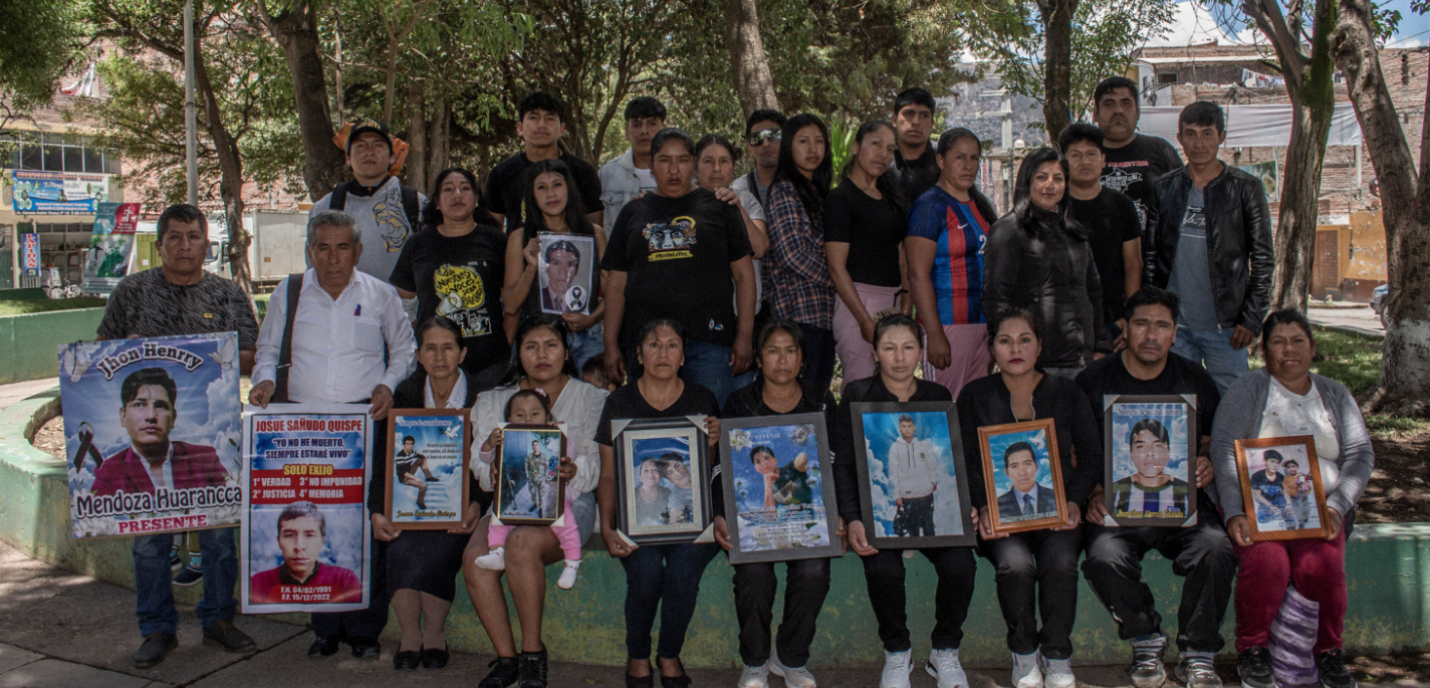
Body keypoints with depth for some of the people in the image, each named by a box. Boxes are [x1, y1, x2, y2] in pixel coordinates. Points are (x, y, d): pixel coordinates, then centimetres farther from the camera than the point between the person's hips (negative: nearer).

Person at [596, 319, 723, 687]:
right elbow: (608, 474, 8)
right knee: (646, 571, -28)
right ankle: (637, 656, -1)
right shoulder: (620, 402, 7)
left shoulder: (702, 400, 8)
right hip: (636, 514, 0)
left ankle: (670, 656, 0)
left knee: (683, 571, -28)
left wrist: (713, 445, -11)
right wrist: (606, 528, -5)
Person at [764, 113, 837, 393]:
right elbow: (793, 254, -14)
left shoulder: (819, 191, 20)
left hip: (824, 310, 8)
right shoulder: (784, 191, -6)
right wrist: (837, 281, -6)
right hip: (801, 309, -8)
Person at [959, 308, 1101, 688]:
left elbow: (1092, 455, 8)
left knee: (1060, 560, -30)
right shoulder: (975, 396, 8)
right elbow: (968, 462, 3)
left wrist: (1074, 502, -10)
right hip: (1000, 511, 0)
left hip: (1056, 509, 1)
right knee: (1014, 560, -31)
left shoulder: (1066, 392, 10)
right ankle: (1024, 652, -5)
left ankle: (1057, 654, -7)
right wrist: (983, 508, -15)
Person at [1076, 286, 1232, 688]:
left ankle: (1197, 655, -8)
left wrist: (1209, 466, -4)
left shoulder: (1195, 381, 12)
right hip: (1117, 503, -1)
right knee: (1105, 557, -31)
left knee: (1217, 549, -28)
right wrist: (1092, 495, -11)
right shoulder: (1093, 381, 5)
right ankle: (1146, 641, -2)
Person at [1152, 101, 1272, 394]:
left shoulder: (1245, 188, 1)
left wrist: (1252, 320, -6)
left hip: (1224, 326, -2)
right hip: (1173, 325, 2)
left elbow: (1262, 258, 1)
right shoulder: (1163, 189, 8)